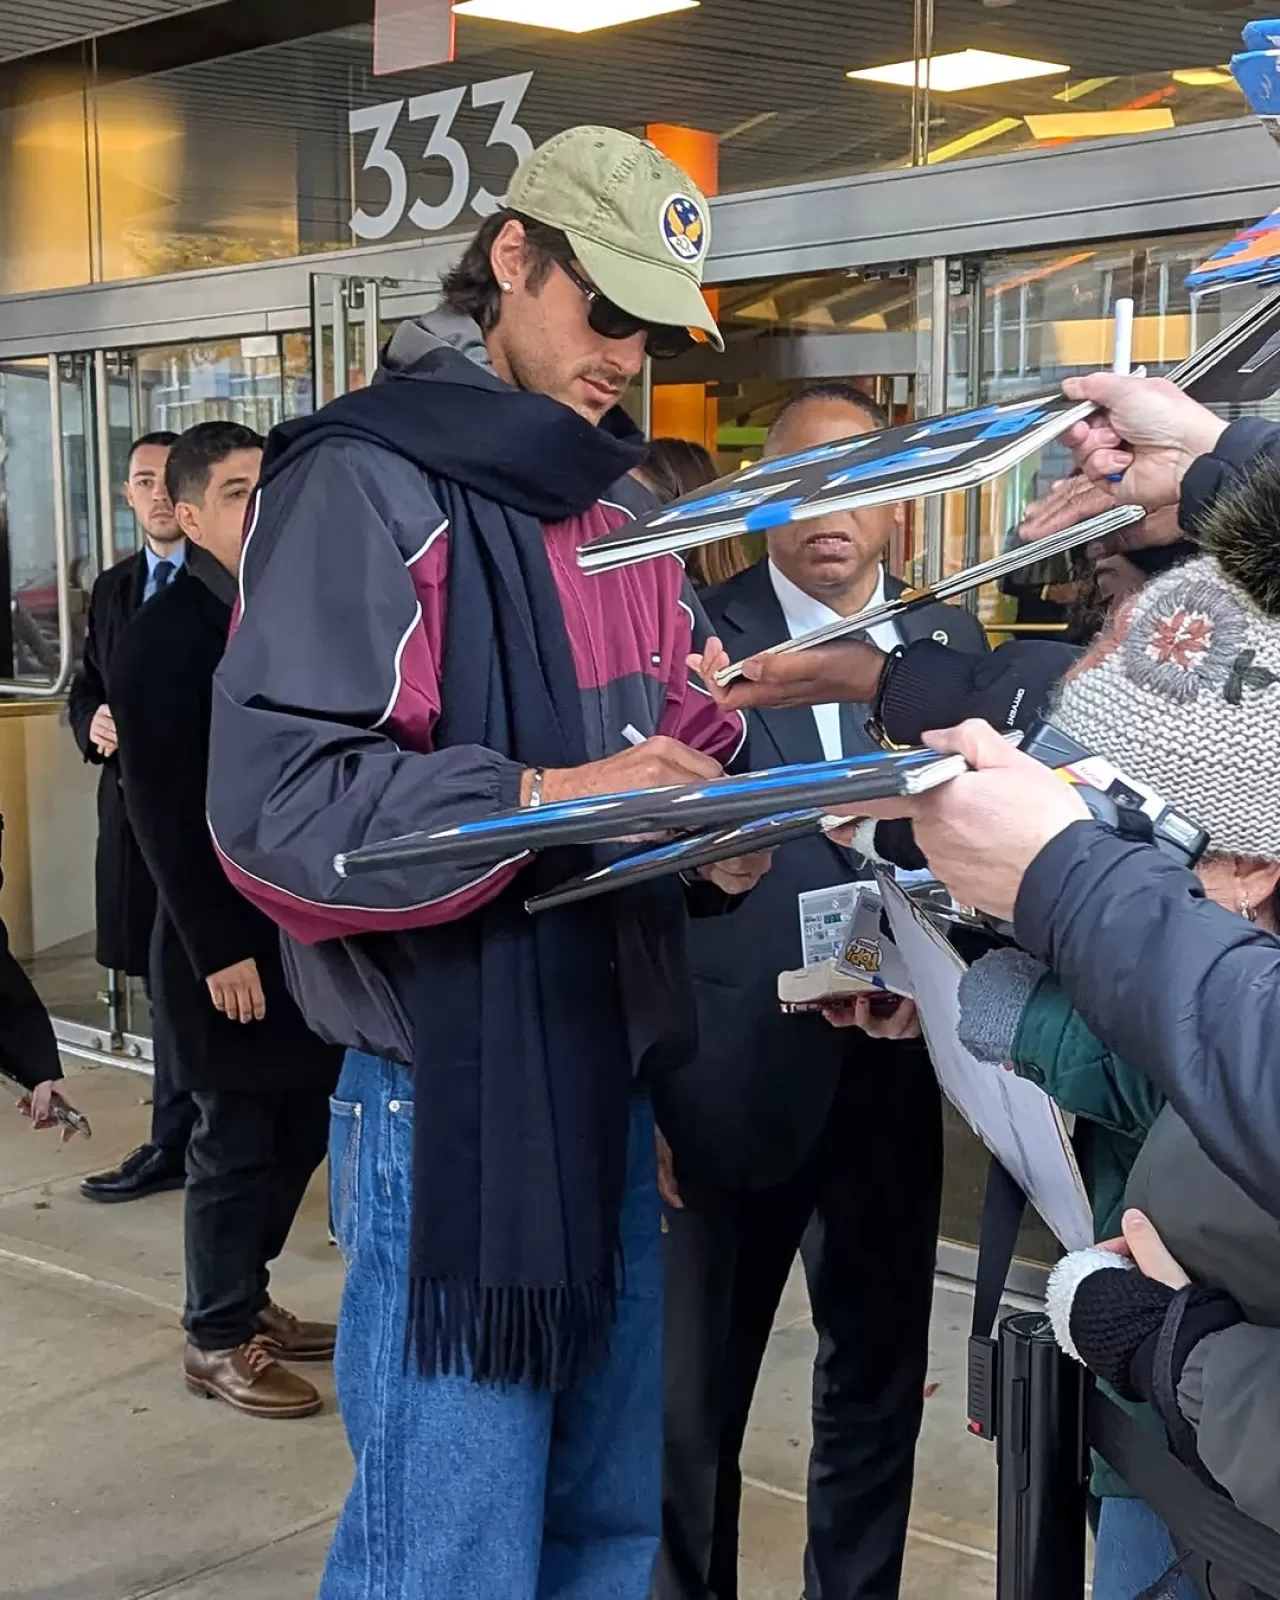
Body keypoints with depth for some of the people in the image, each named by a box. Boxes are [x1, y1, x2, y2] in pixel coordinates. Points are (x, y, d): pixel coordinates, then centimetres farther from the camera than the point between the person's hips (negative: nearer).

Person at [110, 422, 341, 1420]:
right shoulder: (164, 637, -13)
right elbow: (162, 811, -16)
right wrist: (219, 950, -18)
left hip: (302, 933, 7)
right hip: (228, 944, -7)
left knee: (297, 1133, 15)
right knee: (236, 1146, 4)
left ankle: (244, 1300, 33)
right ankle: (218, 1340, 21)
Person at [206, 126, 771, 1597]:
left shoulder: (622, 512, 16)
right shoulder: (368, 486, -11)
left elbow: (683, 735, 20)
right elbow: (271, 798, -19)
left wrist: (720, 842, -2)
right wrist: (540, 800, -25)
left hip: (609, 1081, 8)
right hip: (451, 1098, -8)